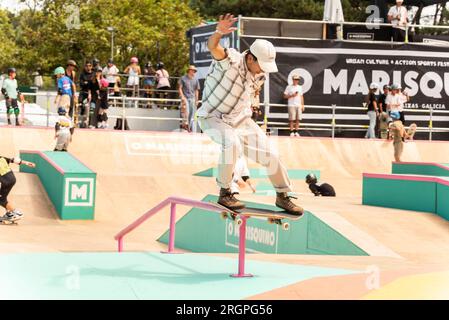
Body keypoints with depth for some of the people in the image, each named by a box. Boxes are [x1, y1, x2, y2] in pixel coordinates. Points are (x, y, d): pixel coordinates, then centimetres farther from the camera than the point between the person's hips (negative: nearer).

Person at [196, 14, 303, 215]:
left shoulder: (259, 77, -4)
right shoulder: (231, 59, -26)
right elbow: (212, 47, -47)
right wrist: (219, 33, -68)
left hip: (240, 119, 6)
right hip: (213, 117, -6)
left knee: (268, 154, 2)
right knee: (232, 143, -35)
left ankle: (282, 196, 22)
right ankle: (224, 193, -20)